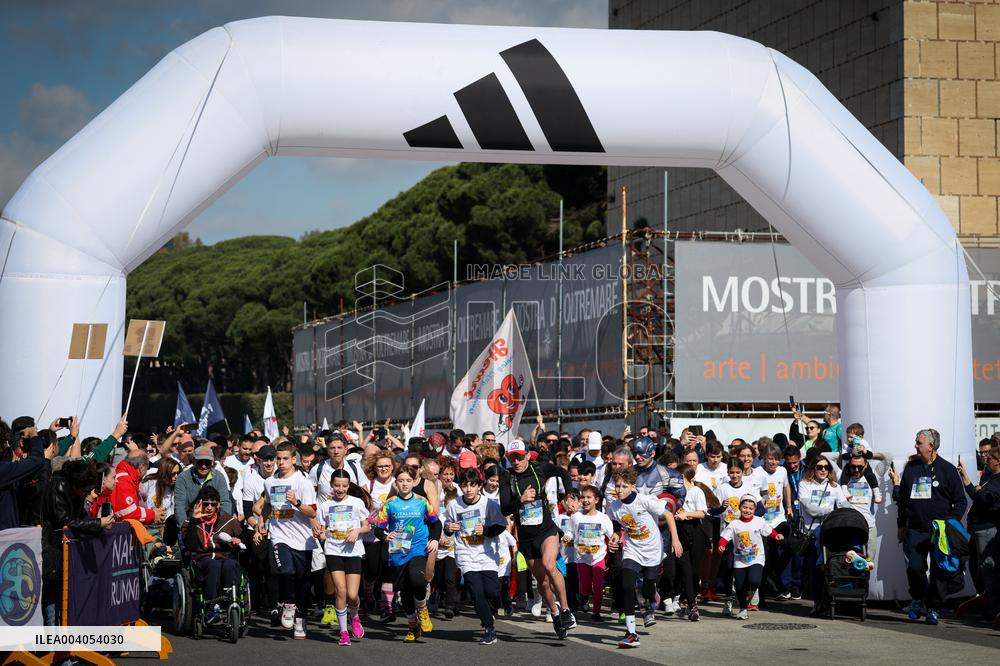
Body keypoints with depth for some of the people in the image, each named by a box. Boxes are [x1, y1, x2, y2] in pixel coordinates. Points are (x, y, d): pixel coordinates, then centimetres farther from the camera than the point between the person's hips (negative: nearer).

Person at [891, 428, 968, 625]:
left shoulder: (947, 469, 1)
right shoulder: (911, 468, 11)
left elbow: (961, 500, 3)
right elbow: (902, 498, 18)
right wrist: (901, 525, 15)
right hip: (915, 530, 3)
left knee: (939, 571, 0)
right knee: (914, 568, -5)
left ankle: (934, 608, 11)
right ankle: (917, 601, 16)